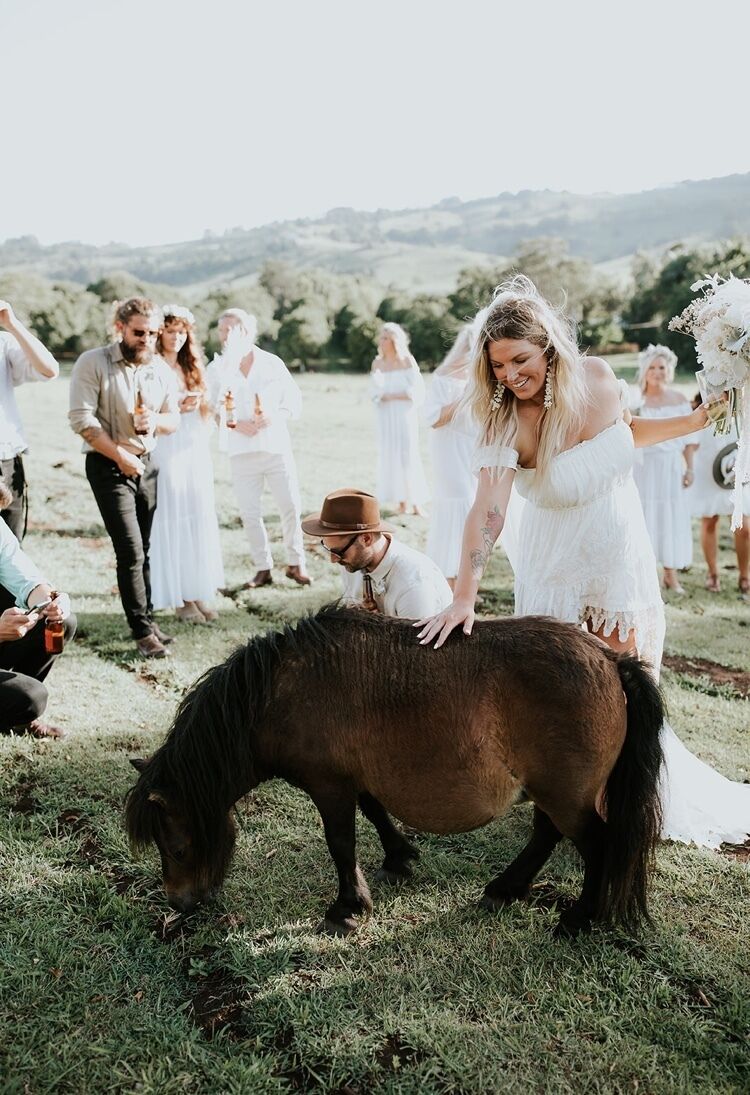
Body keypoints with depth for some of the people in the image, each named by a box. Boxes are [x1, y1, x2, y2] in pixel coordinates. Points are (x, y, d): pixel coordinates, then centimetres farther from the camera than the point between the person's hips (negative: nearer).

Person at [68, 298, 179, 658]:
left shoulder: (161, 369, 8)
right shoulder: (93, 362, -9)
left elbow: (174, 420, 12)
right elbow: (81, 418, -15)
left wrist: (156, 421, -11)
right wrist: (120, 455, -18)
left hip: (145, 464, 5)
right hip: (108, 466, -5)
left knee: (142, 550, 10)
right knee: (130, 551, -10)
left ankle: (146, 618, 21)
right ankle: (143, 632, -4)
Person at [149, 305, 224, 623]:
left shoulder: (191, 367, 15)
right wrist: (175, 409, -19)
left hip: (195, 452, 6)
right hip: (167, 454, -6)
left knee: (200, 522, 6)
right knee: (172, 523, -3)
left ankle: (198, 593, 14)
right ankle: (179, 599, 4)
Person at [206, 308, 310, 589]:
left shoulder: (272, 363, 0)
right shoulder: (217, 368, 1)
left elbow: (295, 400, 3)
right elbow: (210, 410, 0)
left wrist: (275, 416, -15)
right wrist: (236, 424, -17)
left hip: (277, 446, 0)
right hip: (241, 452, 1)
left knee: (291, 506, 0)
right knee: (250, 513, 3)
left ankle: (295, 563, 16)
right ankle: (263, 569, 15)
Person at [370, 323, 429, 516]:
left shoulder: (408, 361, -3)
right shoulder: (377, 363, 5)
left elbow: (417, 391, -8)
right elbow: (376, 393, 1)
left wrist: (392, 395, -12)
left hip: (405, 415, -3)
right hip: (386, 418, 3)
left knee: (409, 455, -4)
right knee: (391, 457, 2)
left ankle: (416, 503, -2)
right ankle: (401, 502, 8)